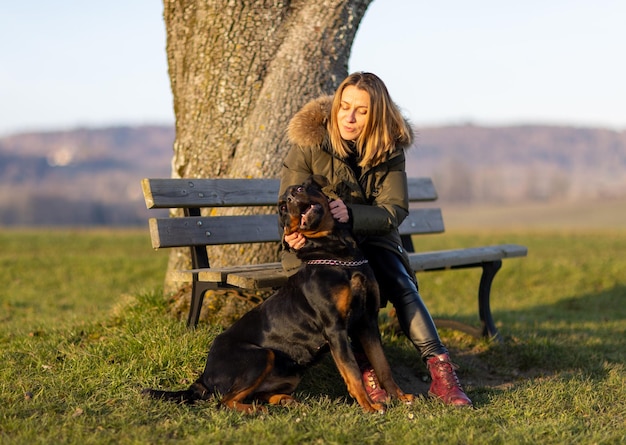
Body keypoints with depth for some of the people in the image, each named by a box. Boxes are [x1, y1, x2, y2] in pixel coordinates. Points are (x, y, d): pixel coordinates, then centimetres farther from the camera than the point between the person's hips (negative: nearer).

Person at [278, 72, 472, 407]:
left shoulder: (390, 148, -7)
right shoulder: (309, 142, -11)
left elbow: (394, 210, -16)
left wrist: (350, 214, -36)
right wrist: (295, 233, -31)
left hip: (370, 241, 2)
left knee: (401, 284, -27)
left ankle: (440, 370, -27)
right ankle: (365, 371, -27)